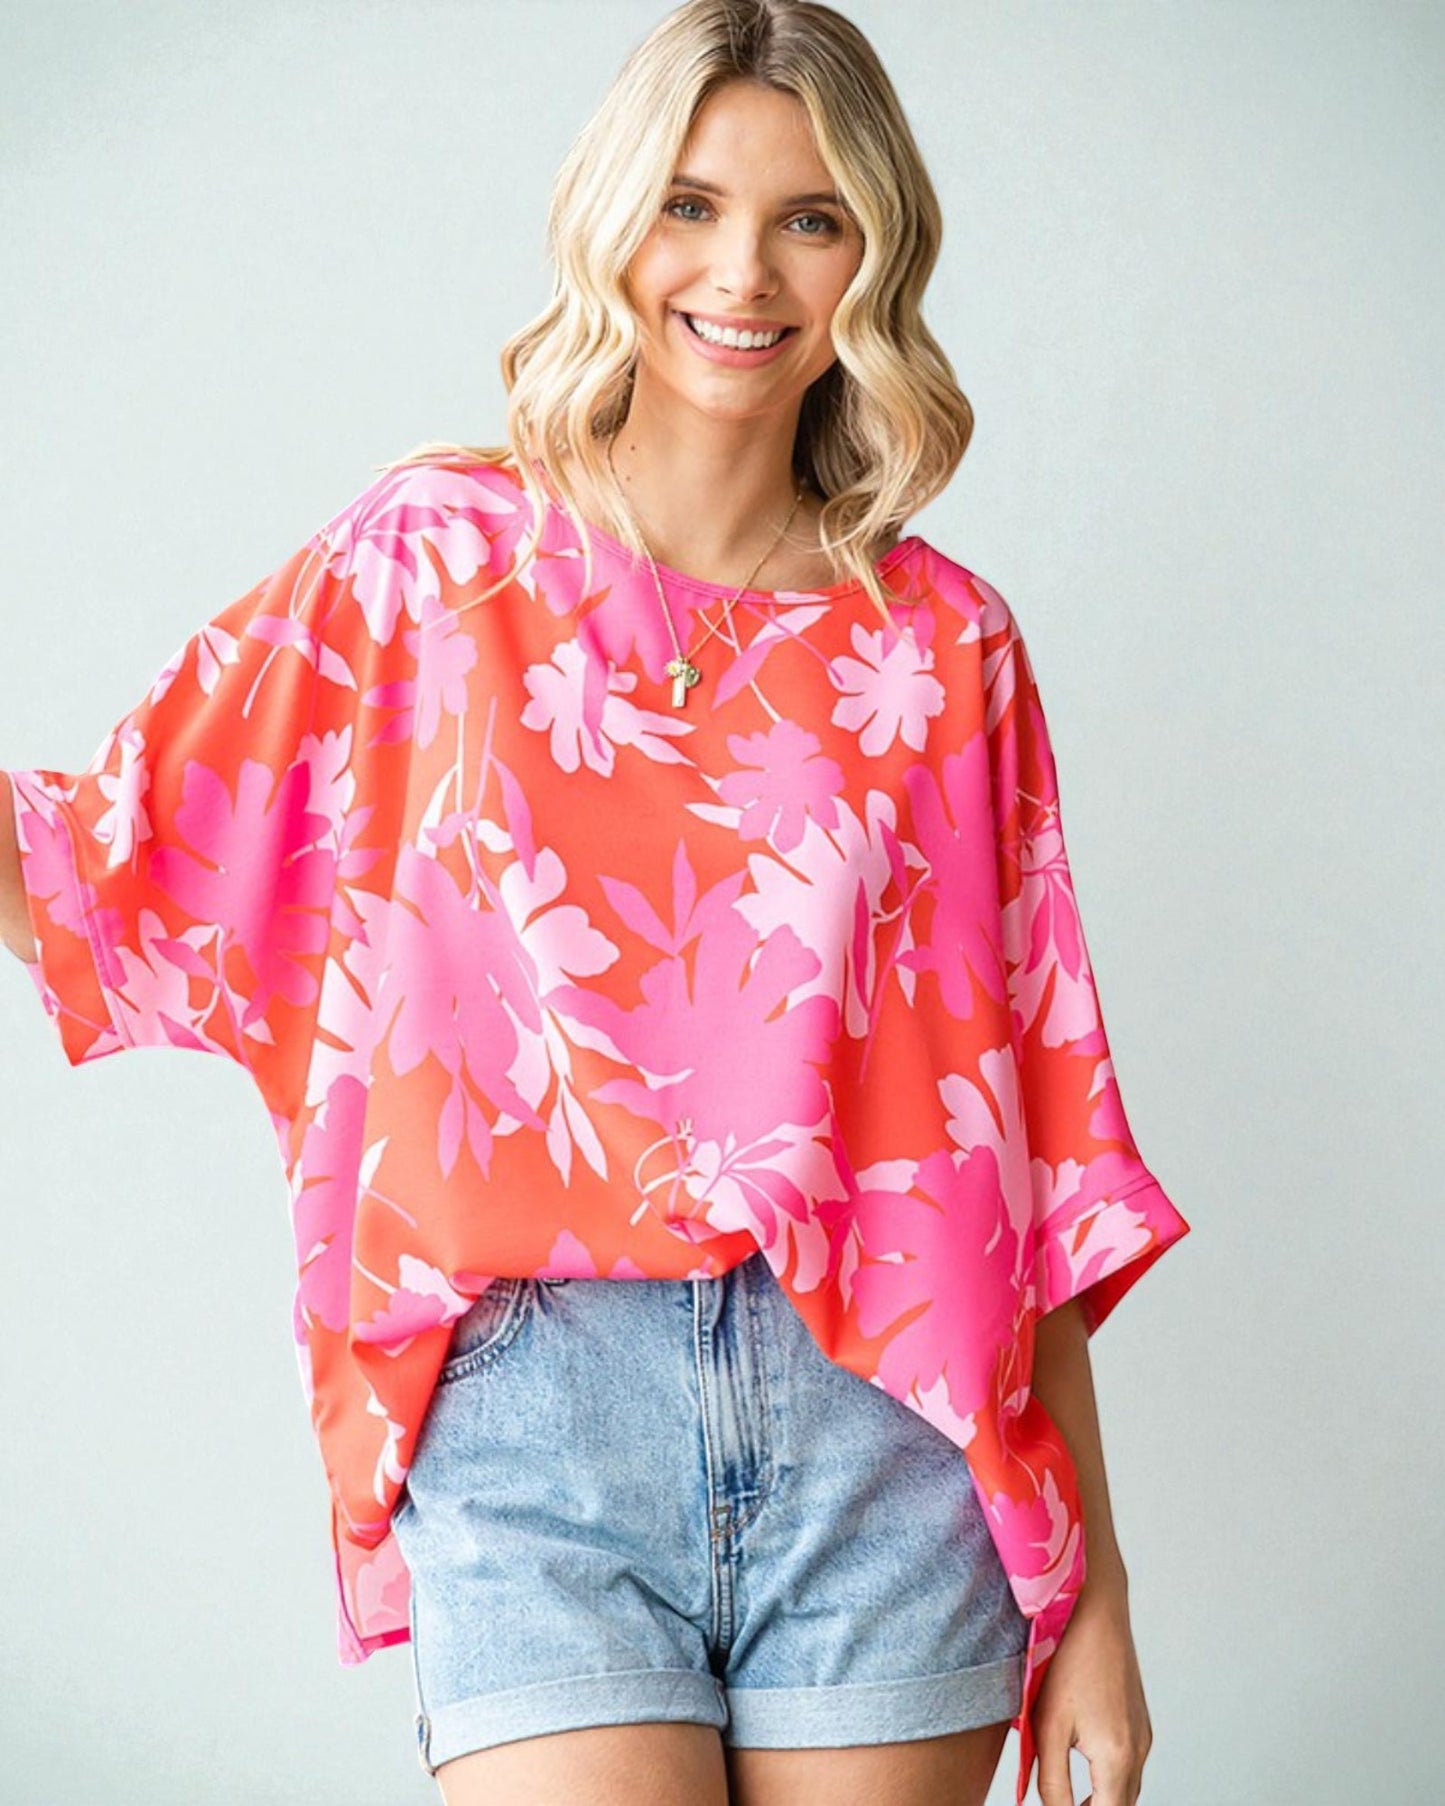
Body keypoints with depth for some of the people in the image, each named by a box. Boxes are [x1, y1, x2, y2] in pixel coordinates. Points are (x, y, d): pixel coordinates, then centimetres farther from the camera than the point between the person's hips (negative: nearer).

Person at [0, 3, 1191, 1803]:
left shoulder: (940, 642, 8)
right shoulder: (434, 558, 6)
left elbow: (1030, 1135, 7)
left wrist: (1091, 1591, 6)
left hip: (881, 1430, 2)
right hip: (528, 1417, -1)